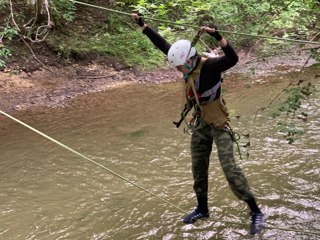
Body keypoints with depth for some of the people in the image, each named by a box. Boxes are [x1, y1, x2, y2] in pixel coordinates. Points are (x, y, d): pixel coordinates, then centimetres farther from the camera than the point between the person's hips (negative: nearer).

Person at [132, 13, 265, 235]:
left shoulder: (210, 65, -22)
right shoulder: (188, 64, -3)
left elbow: (233, 59, -39)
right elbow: (163, 44, 6)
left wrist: (217, 36, -50)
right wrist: (142, 24, 9)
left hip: (219, 124, -7)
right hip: (201, 124, 7)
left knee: (230, 168, -12)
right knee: (198, 168, 15)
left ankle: (256, 212, -1)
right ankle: (202, 209, 32)